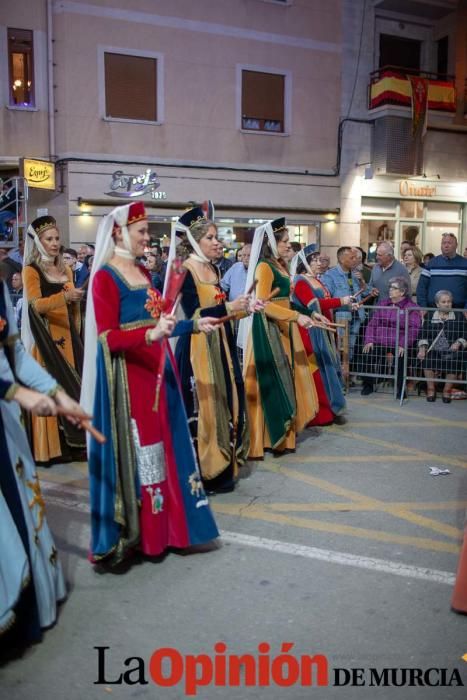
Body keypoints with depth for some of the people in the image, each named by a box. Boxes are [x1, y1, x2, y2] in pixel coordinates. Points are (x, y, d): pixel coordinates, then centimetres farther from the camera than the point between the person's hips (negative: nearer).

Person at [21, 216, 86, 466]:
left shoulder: (65, 270, 15)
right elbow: (36, 305, -19)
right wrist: (64, 297, -32)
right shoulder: (31, 271, -4)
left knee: (70, 387, 5)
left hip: (67, 335, 6)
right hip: (45, 337, -6)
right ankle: (50, 447, 2)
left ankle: (71, 443, 11)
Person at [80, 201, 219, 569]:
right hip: (128, 373, -8)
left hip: (158, 368, 8)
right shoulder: (105, 277, -12)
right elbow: (107, 338, -19)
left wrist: (193, 325, 15)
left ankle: (162, 523, 27)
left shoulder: (144, 272, 13)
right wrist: (150, 334, -32)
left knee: (162, 446, 13)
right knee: (135, 451, 0)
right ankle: (132, 532, 15)